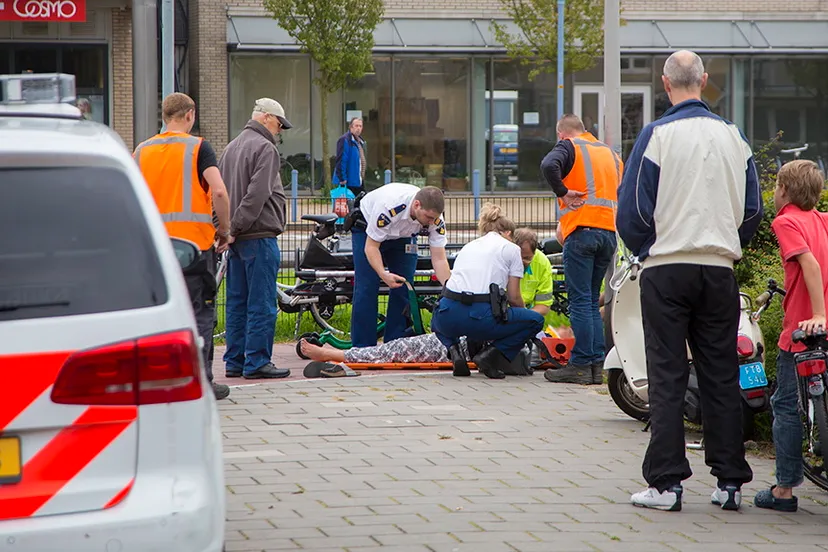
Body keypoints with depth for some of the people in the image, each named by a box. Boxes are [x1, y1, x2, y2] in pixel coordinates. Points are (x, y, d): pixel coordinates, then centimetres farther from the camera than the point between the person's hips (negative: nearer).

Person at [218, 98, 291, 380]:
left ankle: (235, 361, 14)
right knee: (262, 303, -5)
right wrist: (236, 227, -17)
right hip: (259, 235, -9)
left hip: (238, 238, 9)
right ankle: (257, 362, -5)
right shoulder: (265, 148, -10)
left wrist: (229, 229, 11)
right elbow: (258, 194, -19)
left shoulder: (231, 147, 18)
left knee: (237, 302, 11)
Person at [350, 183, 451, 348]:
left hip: (403, 235, 4)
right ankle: (362, 349, -11)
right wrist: (383, 274, -48)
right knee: (367, 289, -14)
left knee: (404, 289, -8)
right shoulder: (389, 207, -42)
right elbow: (371, 246, -33)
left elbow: (439, 259, -25)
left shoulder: (435, 218, -28)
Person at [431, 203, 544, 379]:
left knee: (439, 319, 42)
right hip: (481, 316, -5)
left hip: (449, 314, 5)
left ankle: (454, 350, 9)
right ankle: (490, 355, 0)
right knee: (535, 320, 17)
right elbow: (514, 297, 13)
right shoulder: (510, 248, 13)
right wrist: (524, 311, 36)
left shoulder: (468, 246, 28)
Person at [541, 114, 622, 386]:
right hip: (609, 231, 6)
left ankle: (581, 365, -8)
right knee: (592, 300, 12)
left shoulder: (568, 147, 1)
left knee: (580, 300, -6)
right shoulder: (610, 152, 21)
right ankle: (597, 364, 7)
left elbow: (549, 165, -20)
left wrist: (562, 192, -9)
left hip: (581, 230, -6)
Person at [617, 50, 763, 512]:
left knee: (667, 377, -1)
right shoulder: (734, 136, 4)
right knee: (721, 376, 8)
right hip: (720, 269, 3)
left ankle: (666, 482, -3)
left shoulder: (658, 135, -7)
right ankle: (730, 481, 9)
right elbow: (752, 210, 10)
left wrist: (644, 250, 11)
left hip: (667, 269, -3)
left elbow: (632, 211, -6)